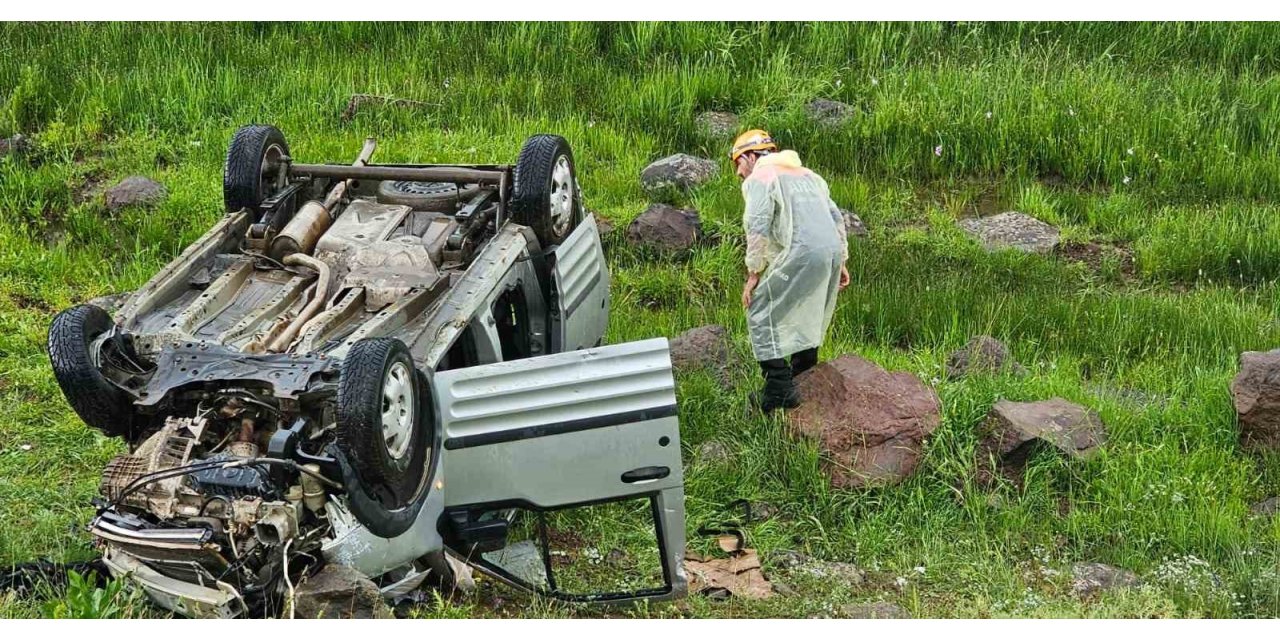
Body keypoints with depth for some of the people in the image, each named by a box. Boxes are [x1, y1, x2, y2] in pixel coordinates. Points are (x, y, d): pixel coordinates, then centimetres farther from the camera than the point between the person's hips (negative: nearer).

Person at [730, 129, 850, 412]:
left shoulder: (758, 179, 3)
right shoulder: (805, 173, 28)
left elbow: (758, 228, -10)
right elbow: (836, 217, 24)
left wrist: (753, 274, -6)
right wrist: (841, 261, 25)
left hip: (801, 255, -8)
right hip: (832, 251, 8)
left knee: (762, 314, 1)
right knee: (807, 312, 26)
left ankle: (780, 388, -3)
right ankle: (804, 368, 37)